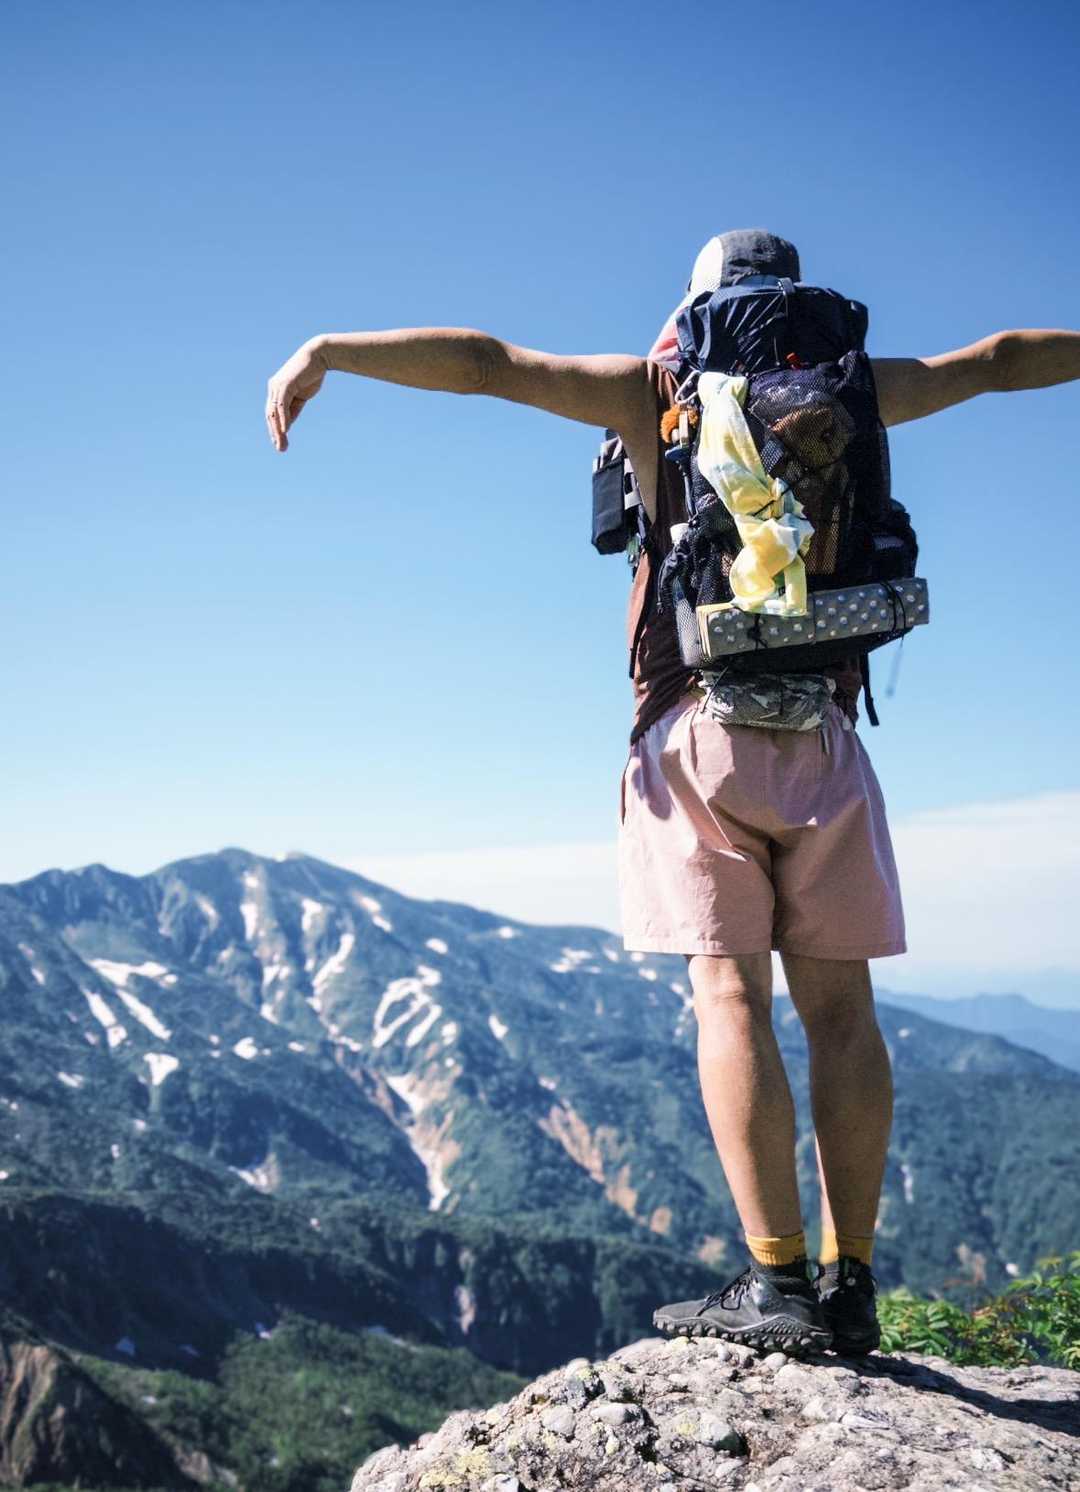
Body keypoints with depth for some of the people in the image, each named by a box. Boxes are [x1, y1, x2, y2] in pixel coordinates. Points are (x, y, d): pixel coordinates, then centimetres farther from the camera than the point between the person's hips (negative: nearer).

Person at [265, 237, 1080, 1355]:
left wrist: (326, 351, 4)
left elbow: (483, 361, 1)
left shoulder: (658, 389, 6)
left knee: (729, 996, -5)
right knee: (839, 1005, 3)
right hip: (823, 731, 3)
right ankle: (849, 1285, 6)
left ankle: (777, 1283, -9)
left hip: (701, 727, -3)